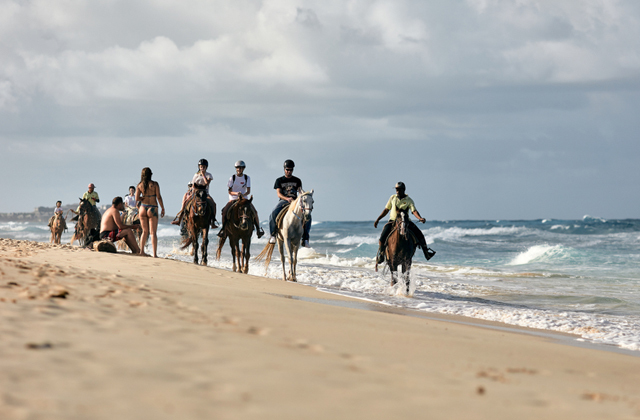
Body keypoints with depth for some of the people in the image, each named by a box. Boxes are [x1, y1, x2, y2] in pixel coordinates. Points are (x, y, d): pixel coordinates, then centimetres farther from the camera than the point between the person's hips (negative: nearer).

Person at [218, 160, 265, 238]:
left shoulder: (247, 178, 2)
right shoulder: (232, 178, -1)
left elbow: (248, 191, -3)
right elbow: (230, 191, -3)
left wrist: (243, 194, -25)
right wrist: (236, 193, -24)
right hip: (233, 199, -1)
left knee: (254, 211, -20)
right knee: (225, 210, -25)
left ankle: (258, 228, -9)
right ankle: (223, 228, -12)